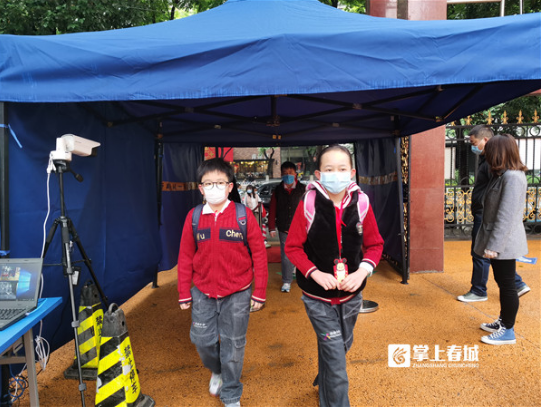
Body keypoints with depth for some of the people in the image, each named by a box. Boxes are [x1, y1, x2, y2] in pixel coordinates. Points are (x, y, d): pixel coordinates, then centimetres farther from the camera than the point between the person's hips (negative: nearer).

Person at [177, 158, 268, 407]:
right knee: (203, 341, 11)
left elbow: (259, 256, -7)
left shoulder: (243, 216, -10)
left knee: (233, 346, 9)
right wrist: (184, 294, 4)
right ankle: (216, 371, 46)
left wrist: (259, 293, -5)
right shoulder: (194, 217, -3)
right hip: (203, 294, 2)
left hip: (237, 295, -2)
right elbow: (185, 257, 2)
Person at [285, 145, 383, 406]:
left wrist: (363, 270, -16)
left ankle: (324, 383, 54)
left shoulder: (361, 203, -9)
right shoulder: (308, 205, -15)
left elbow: (375, 244, 0)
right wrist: (315, 273, -21)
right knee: (334, 354, -1)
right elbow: (292, 247, -9)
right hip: (318, 296, -4)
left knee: (341, 346, 25)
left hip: (351, 294, 4)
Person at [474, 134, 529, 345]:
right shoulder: (502, 175, 10)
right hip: (499, 242, 10)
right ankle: (503, 321, 35)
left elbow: (506, 216, -25)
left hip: (504, 243, -10)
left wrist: (494, 245, -23)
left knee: (507, 285, 2)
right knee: (502, 283, 20)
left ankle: (508, 332, 16)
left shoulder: (513, 177, -21)